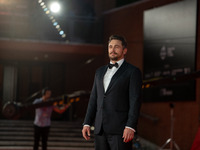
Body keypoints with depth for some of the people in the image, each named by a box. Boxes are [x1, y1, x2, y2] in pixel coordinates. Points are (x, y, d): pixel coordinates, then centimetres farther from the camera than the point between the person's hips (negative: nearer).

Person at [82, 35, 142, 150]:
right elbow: (93, 99, 19)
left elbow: (135, 101, -7)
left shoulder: (133, 71, 1)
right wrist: (87, 123, 10)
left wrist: (130, 127, -17)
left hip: (120, 129, -6)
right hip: (100, 129, 6)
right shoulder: (100, 72, 20)